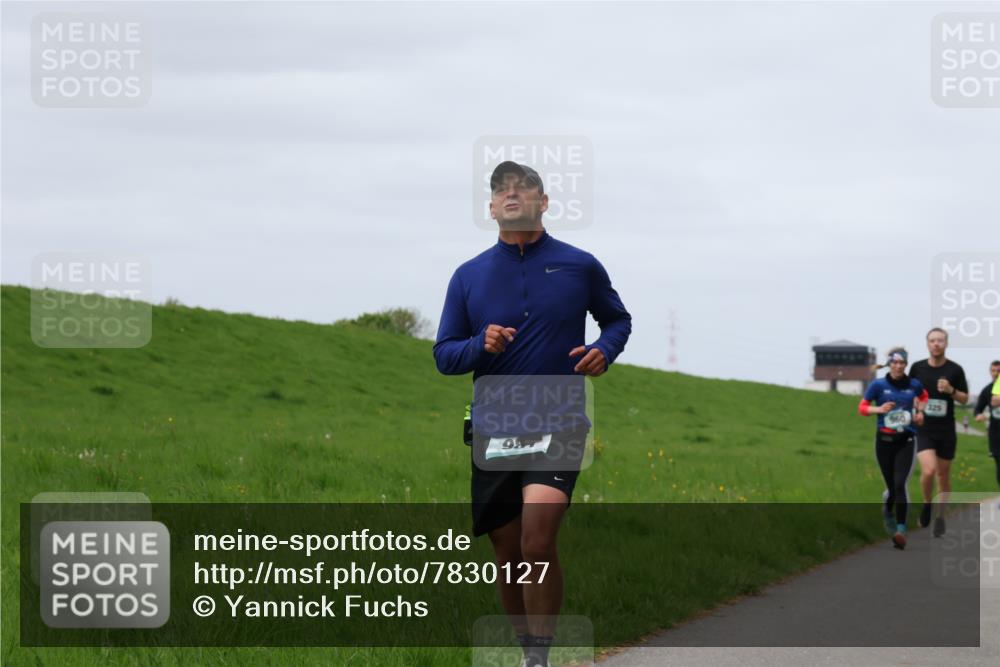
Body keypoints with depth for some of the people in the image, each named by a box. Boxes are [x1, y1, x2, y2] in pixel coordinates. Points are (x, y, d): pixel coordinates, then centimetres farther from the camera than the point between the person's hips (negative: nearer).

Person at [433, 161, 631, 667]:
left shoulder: (580, 266, 3)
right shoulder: (469, 276, 6)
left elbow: (618, 319, 18)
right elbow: (444, 355, 7)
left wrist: (604, 350, -3)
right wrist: (481, 344, -13)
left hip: (558, 422, -3)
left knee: (537, 542, -21)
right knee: (507, 552, 8)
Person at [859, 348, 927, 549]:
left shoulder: (913, 385, 3)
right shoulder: (878, 385, -2)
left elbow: (924, 397, 25)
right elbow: (862, 407, 3)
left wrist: (920, 411, 7)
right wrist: (879, 409, -14)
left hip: (906, 440, 0)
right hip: (884, 440, 0)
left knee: (900, 484, -16)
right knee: (892, 486, 6)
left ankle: (901, 531, -17)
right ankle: (888, 511, 42)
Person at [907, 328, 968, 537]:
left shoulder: (955, 370, -3)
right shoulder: (917, 368, -1)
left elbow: (965, 398, 3)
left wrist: (951, 390, -16)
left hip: (946, 431, 1)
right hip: (924, 430, -1)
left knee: (943, 475, 8)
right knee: (928, 470, -19)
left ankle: (940, 518, 24)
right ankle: (927, 506, 8)